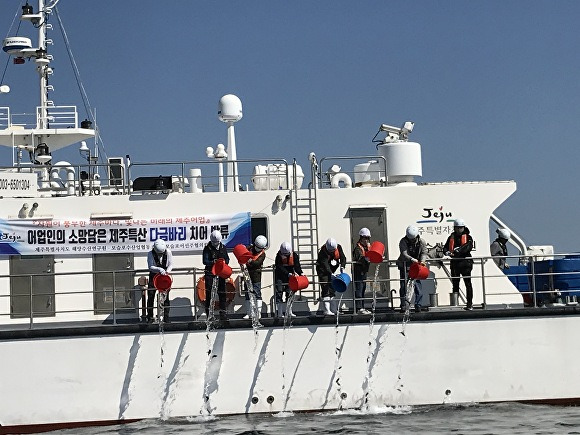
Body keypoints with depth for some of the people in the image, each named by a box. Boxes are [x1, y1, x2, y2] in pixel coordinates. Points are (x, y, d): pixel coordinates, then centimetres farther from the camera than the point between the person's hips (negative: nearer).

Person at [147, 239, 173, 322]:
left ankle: (166, 318, 5)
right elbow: (150, 267, -22)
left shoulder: (168, 252, -10)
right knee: (150, 296, -1)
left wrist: (167, 271, -22)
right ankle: (150, 318, 8)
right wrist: (159, 269, -38)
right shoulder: (151, 254, -15)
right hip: (154, 275, -1)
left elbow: (171, 264, -2)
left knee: (166, 297, -2)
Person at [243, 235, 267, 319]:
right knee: (248, 293, 7)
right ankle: (248, 313, 12)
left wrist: (251, 261, -38)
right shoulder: (250, 248, 6)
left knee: (257, 293, -8)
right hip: (248, 274, 4)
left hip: (256, 275, -4)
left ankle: (258, 312, -7)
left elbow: (257, 263, -19)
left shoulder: (262, 254, -4)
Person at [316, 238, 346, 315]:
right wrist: (331, 274, -49)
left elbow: (342, 257, -14)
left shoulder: (338, 247, -11)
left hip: (332, 268, 6)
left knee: (332, 288, 8)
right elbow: (325, 264, -37)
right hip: (323, 269, -6)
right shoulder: (323, 251, -28)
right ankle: (327, 310, -22)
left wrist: (342, 267, -33)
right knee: (326, 289, -16)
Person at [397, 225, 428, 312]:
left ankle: (418, 305, 2)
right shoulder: (403, 242, -14)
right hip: (404, 266, -1)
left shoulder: (421, 242, -5)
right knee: (403, 285, -4)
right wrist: (412, 259, -43)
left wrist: (422, 261, -32)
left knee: (417, 285, -4)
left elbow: (424, 253, -10)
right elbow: (404, 254, -26)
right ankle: (403, 305, 3)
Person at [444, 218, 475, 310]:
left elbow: (469, 247, -15)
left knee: (468, 283, -3)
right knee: (455, 284, 7)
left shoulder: (468, 237, 3)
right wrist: (447, 252, -16)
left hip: (465, 262, -4)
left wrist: (459, 249, -30)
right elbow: (445, 247, 7)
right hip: (455, 263, 4)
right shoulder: (451, 237, 14)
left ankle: (470, 304, -1)